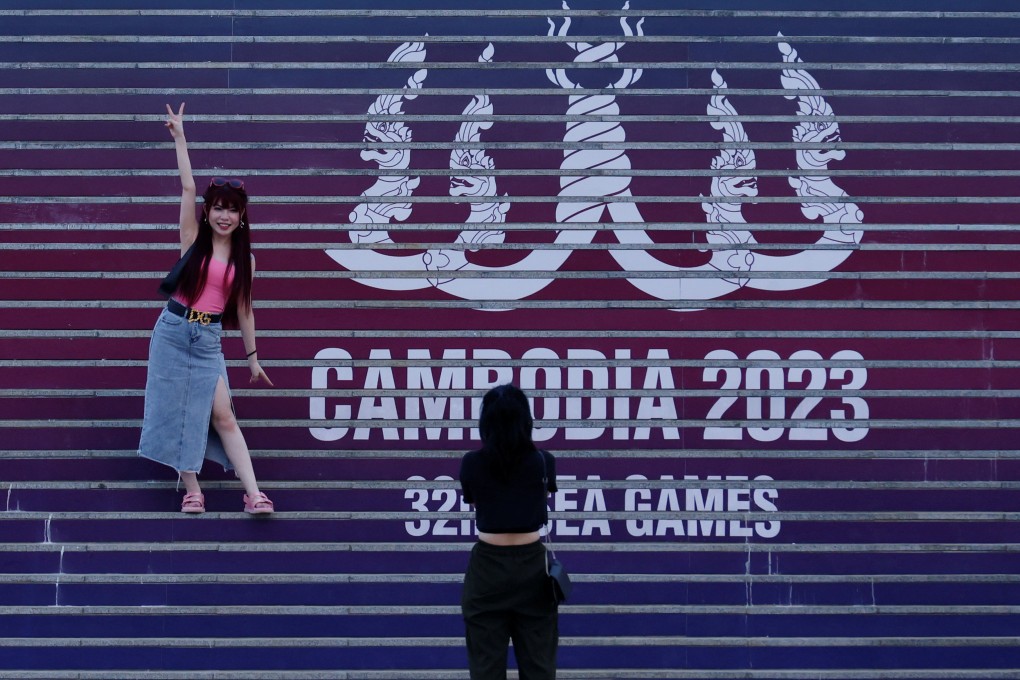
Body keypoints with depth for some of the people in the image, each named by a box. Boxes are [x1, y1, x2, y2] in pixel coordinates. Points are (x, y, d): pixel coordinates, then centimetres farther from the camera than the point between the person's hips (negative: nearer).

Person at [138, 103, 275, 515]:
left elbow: (243, 308, 11)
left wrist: (252, 357, 13)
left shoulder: (245, 258, 4)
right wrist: (179, 137, -8)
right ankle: (191, 489, 10)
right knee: (179, 411, 2)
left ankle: (254, 494, -7)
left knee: (222, 416, -4)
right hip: (173, 330, -1)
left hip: (209, 339, 1)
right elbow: (187, 188, -6)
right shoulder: (193, 239, 0)